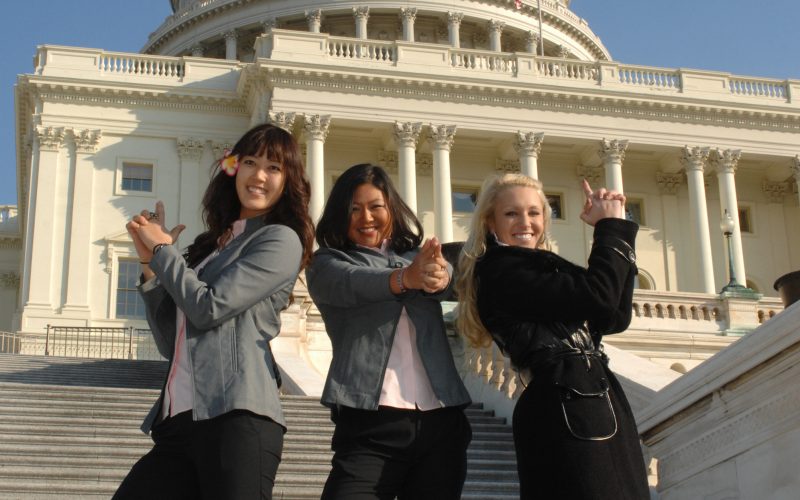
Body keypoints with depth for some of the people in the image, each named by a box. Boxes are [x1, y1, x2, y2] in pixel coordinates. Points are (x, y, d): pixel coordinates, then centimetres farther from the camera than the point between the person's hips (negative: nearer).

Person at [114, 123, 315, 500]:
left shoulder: (282, 239, 1)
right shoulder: (210, 244, 22)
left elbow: (209, 308, -10)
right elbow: (170, 343, 19)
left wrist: (162, 249, 5)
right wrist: (149, 262, 12)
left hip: (237, 418, -7)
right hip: (178, 422, 7)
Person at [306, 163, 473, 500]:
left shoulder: (419, 256, 18)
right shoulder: (327, 262, 9)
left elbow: (458, 278, -4)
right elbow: (351, 283, -14)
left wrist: (440, 275, -29)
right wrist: (407, 278, -35)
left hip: (441, 420, 4)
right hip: (370, 423, -3)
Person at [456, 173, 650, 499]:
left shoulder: (540, 269, 21)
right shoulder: (500, 271, -6)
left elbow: (615, 316, 13)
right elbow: (596, 296, -15)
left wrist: (613, 227, 9)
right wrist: (612, 227, 0)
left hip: (597, 405, 9)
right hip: (565, 412, -9)